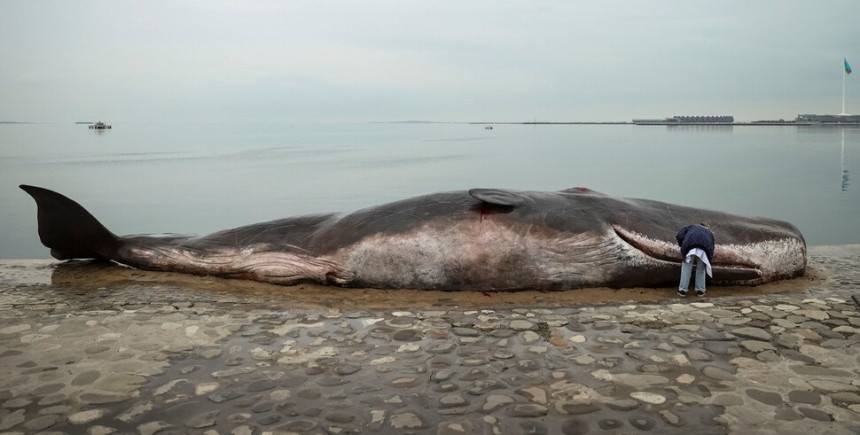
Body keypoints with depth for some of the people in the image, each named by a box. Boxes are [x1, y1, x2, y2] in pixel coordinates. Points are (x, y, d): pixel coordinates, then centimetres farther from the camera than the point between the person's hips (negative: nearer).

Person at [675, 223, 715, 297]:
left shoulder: (691, 227, 35)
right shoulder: (709, 232, 38)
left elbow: (679, 236, 16)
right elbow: (711, 248, 32)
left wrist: (682, 246, 30)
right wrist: (708, 263, 36)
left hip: (690, 247, -1)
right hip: (704, 248, 2)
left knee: (686, 269, 8)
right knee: (701, 270, 18)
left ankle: (682, 290, 8)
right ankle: (700, 290, 22)